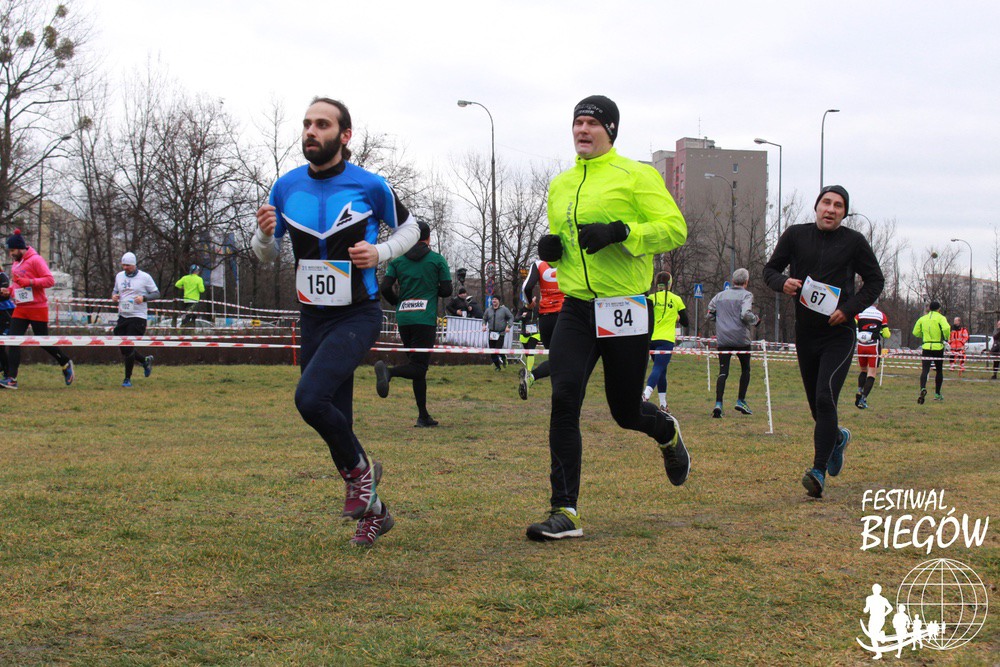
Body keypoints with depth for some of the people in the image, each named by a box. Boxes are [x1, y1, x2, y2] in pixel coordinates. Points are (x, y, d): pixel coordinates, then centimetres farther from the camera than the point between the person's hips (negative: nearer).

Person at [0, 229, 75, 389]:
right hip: (20, 309, 7)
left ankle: (66, 363, 27)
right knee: (13, 341, -5)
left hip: (37, 308, -7)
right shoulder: (15, 264, 14)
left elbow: (50, 280, -15)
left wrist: (30, 282, -24)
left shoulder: (35, 260, -10)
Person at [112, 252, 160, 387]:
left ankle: (127, 379, 1)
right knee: (123, 349, 5)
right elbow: (115, 290, 24)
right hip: (122, 315, 6)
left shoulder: (145, 277, -4)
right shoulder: (119, 276, 11)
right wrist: (114, 295, 0)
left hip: (138, 316, -6)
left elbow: (156, 293, 0)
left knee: (129, 348, -10)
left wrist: (144, 298, -18)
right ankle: (145, 361, 31)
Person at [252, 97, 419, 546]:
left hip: (358, 316, -5)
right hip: (313, 318, 5)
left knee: (310, 397, -26)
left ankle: (359, 470, -1)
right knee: (336, 422, 8)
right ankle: (372, 511, 27)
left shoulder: (369, 186, -7)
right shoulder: (286, 187, 3)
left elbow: (409, 228, 8)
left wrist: (380, 253, -11)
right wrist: (264, 234, -12)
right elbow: (266, 255, 12)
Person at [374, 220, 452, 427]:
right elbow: (446, 290, 0)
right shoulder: (437, 259, 2)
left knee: (418, 366, 12)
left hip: (403, 319, 4)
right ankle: (388, 371, -37)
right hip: (425, 319, -4)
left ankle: (423, 416, 11)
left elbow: (385, 287, 1)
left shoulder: (398, 260, 9)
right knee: (418, 367, -7)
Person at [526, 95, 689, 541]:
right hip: (576, 308, 4)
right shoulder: (560, 185, 15)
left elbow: (674, 229, -12)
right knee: (564, 399, -14)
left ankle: (667, 433, 46)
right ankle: (565, 513, -11)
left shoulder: (635, 175, -4)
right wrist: (550, 249, 4)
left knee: (625, 411, 8)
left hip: (625, 310, -4)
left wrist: (620, 231, -25)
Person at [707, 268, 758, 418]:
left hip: (723, 339, 3)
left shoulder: (720, 295, 9)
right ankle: (741, 401, 17)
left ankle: (718, 403, -16)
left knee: (723, 372, 0)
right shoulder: (746, 295, -5)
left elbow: (710, 314, 9)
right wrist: (756, 320, -1)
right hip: (741, 339, -3)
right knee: (745, 369, 18)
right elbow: (746, 314, -19)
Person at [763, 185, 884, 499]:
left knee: (825, 399, -18)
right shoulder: (795, 235, 3)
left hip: (839, 335, -3)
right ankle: (837, 438, 46)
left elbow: (875, 280, 5)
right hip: (805, 333, 4)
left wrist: (849, 308, -10)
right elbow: (770, 269, 12)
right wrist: (782, 282, -12)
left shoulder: (854, 242, -3)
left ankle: (819, 471, -16)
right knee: (816, 405, 13)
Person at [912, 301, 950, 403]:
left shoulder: (922, 319, 7)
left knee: (925, 370, -8)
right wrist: (946, 338, -5)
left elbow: (915, 332, 9)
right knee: (939, 370, 16)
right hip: (938, 348, -1)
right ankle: (937, 394, 20)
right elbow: (946, 328, -22)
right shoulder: (941, 318, -3)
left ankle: (923, 388, -35)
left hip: (926, 347, 1)